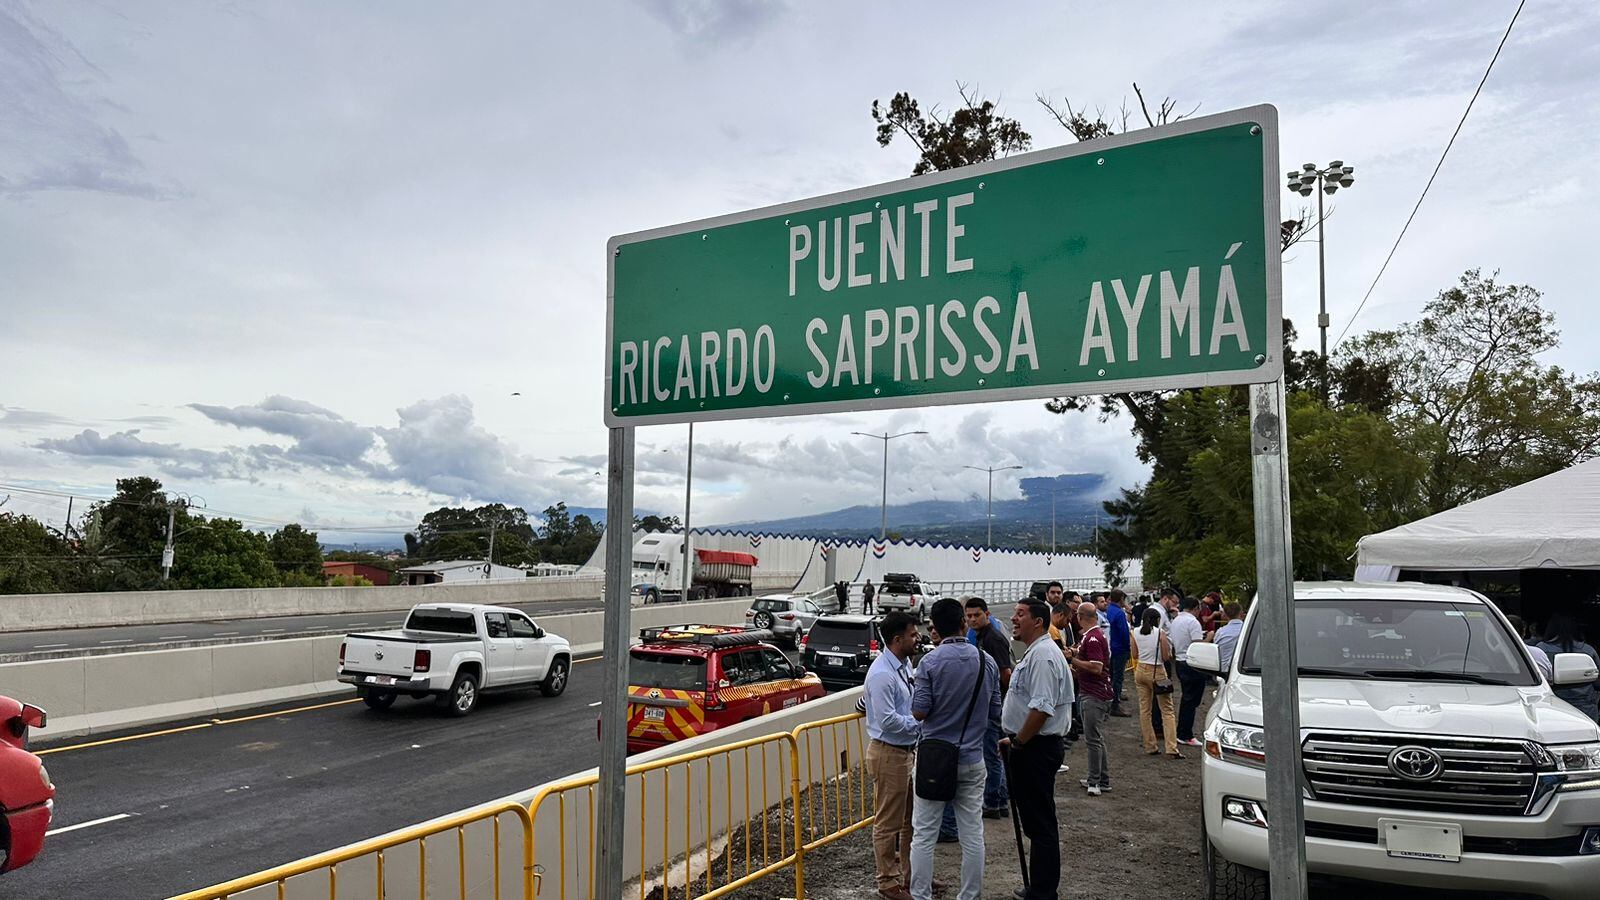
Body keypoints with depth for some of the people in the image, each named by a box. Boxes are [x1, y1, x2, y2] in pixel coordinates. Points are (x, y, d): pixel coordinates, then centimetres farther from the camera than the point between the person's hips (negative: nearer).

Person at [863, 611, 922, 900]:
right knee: (888, 823, 4)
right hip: (889, 754, -9)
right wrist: (921, 724, -16)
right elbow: (888, 721, -25)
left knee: (912, 820, 20)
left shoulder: (906, 665, 6)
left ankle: (911, 876, 34)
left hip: (909, 749, 9)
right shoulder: (882, 674, -22)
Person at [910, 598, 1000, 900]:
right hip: (972, 759, 4)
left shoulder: (930, 662, -14)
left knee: (923, 835, 5)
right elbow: (995, 711, 7)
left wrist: (915, 691, 4)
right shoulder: (987, 661, -1)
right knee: (973, 835, 11)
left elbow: (919, 712, -14)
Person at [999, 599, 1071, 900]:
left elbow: (1042, 708, -26)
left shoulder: (1043, 654, -19)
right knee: (1037, 821, 16)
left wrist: (1018, 742, -16)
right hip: (1031, 748, 11)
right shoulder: (1035, 652, 16)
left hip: (1035, 748, -11)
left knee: (1040, 824, -3)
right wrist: (1017, 741, 18)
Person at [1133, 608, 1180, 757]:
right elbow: (1166, 657, -8)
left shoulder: (1135, 632, 1)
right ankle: (1172, 748, -5)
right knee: (1167, 710, 2)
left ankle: (1150, 746, 13)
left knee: (1144, 709, 10)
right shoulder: (1160, 633, -11)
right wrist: (1169, 649, 11)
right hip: (1157, 672, -4)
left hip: (1140, 671, 4)